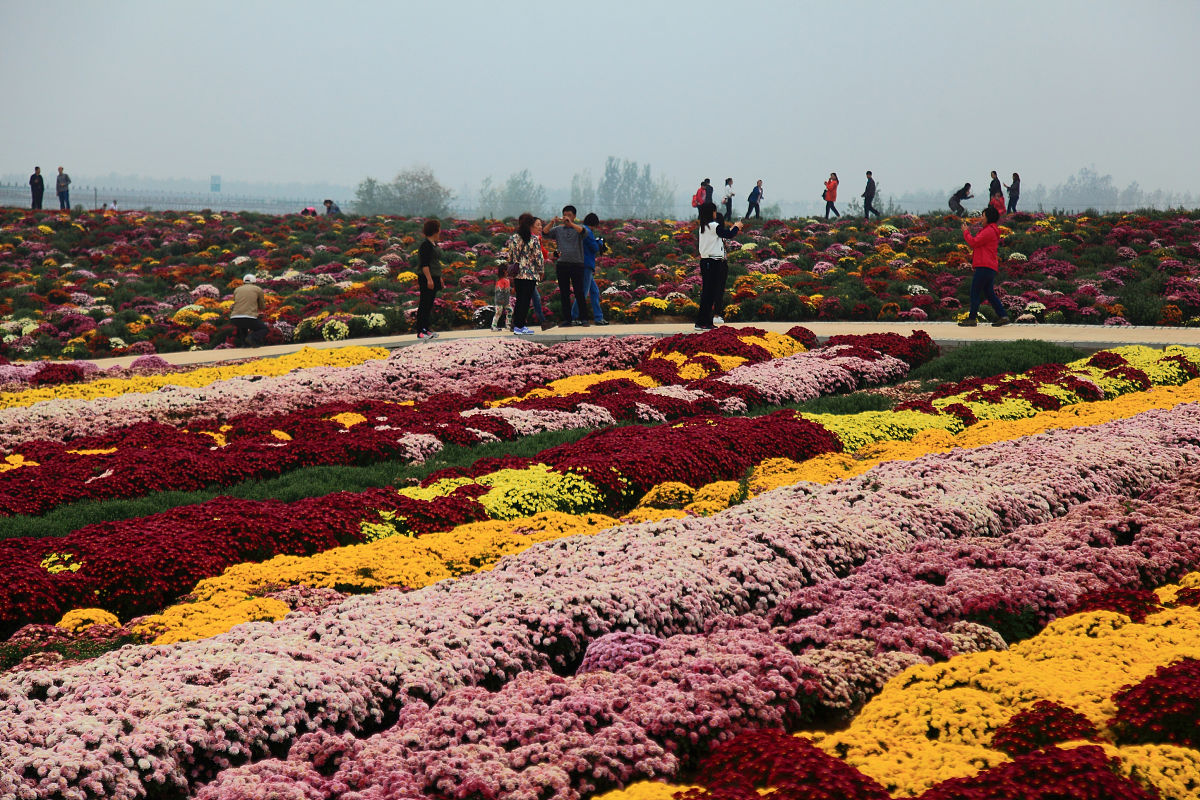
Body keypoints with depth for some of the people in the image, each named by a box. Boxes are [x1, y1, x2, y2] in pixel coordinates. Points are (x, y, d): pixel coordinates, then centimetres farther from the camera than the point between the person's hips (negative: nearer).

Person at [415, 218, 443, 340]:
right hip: (426, 279, -10)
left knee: (429, 305, 12)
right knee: (424, 304, -8)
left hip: (433, 278, 10)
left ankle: (426, 329, 17)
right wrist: (429, 279, -25)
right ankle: (420, 332, -7)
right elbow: (424, 264, -21)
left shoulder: (434, 244, 15)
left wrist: (439, 278, 26)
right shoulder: (426, 245, -16)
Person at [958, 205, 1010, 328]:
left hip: (985, 267, -11)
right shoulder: (991, 230, 22)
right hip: (990, 268, 11)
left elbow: (974, 242, -14)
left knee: (975, 292, -6)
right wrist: (968, 232, 14)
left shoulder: (989, 231, -12)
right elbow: (977, 243, 21)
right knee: (989, 293, 12)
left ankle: (971, 319, -4)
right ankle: (1003, 316, 7)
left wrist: (966, 232, -1)